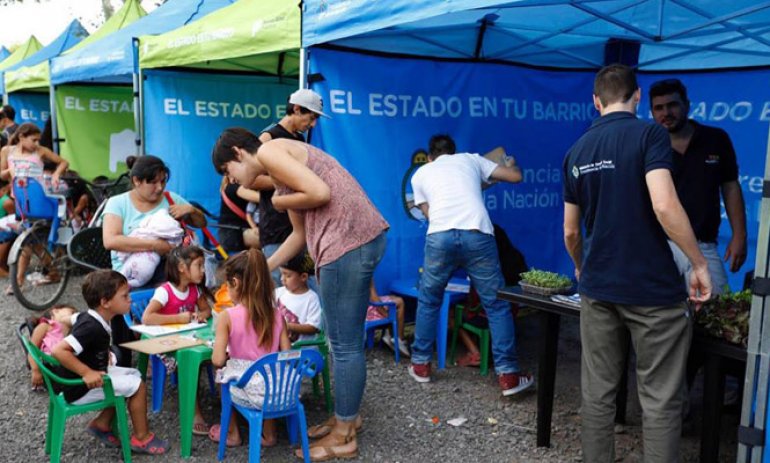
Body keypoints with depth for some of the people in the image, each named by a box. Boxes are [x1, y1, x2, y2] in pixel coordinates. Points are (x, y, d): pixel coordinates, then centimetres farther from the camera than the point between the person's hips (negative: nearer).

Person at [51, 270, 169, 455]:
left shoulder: (90, 318, 1)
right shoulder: (92, 328, -29)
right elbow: (59, 350, -37)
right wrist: (87, 373, -33)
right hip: (80, 388, -10)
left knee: (133, 375, 14)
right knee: (137, 385, -11)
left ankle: (102, 423, 17)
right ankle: (141, 438, 4)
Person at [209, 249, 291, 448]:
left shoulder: (227, 316, -12)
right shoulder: (276, 316, -3)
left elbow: (218, 361, -15)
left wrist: (228, 357, 7)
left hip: (248, 393, -3)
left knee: (224, 372, 29)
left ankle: (232, 433, 42)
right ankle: (269, 433, 42)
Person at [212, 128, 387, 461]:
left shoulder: (268, 150, -4)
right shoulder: (278, 167, 24)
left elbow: (320, 193, -17)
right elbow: (300, 234, 26)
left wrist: (278, 202, 0)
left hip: (348, 241, -10)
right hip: (361, 239, 10)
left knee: (344, 342, -1)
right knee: (345, 339, 19)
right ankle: (346, 416, 32)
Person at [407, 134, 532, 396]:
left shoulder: (420, 173, 26)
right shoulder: (470, 159, 26)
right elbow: (515, 177, 26)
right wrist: (511, 164, 49)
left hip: (440, 237, 1)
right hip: (477, 235, 0)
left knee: (428, 302, 22)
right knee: (497, 305, 10)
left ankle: (421, 365, 28)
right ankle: (508, 375, 10)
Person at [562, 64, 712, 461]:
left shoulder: (576, 152, 8)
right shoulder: (649, 134, -8)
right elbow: (664, 206, -21)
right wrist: (700, 263, -9)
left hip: (597, 289, 5)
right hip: (653, 289, -5)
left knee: (597, 393, 12)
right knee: (660, 399, 5)